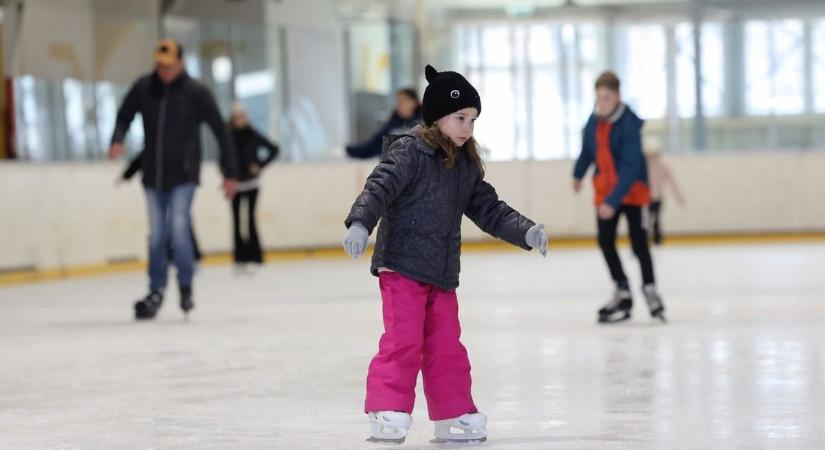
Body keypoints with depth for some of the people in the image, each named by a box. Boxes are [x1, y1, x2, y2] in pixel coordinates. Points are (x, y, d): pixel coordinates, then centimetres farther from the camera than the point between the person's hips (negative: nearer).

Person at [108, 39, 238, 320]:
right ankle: (156, 292, 18)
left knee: (178, 227, -15)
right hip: (153, 175, 3)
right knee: (156, 235, 6)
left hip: (183, 175, -3)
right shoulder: (143, 88, -2)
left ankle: (186, 286, 4)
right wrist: (117, 140, -12)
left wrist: (230, 173, -4)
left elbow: (220, 131, -5)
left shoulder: (196, 93, -10)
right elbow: (124, 116, 10)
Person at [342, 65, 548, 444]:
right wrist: (359, 224, -36)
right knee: (404, 340, -11)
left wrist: (525, 231, 4)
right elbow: (380, 186, -21)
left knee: (446, 346, 10)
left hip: (442, 274, 7)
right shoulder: (410, 150, -10)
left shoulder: (466, 165, 13)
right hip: (401, 266, -7)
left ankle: (454, 416, 18)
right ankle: (387, 412, -7)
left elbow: (489, 209, 16)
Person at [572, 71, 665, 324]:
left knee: (639, 244, -5)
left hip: (633, 190, -5)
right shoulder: (595, 120, -5)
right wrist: (579, 174, 31)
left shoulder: (629, 124, -25)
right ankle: (623, 294, 12)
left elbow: (631, 168, -29)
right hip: (604, 189, 6)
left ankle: (649, 289, 16)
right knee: (605, 242, 0)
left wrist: (613, 201, -35)